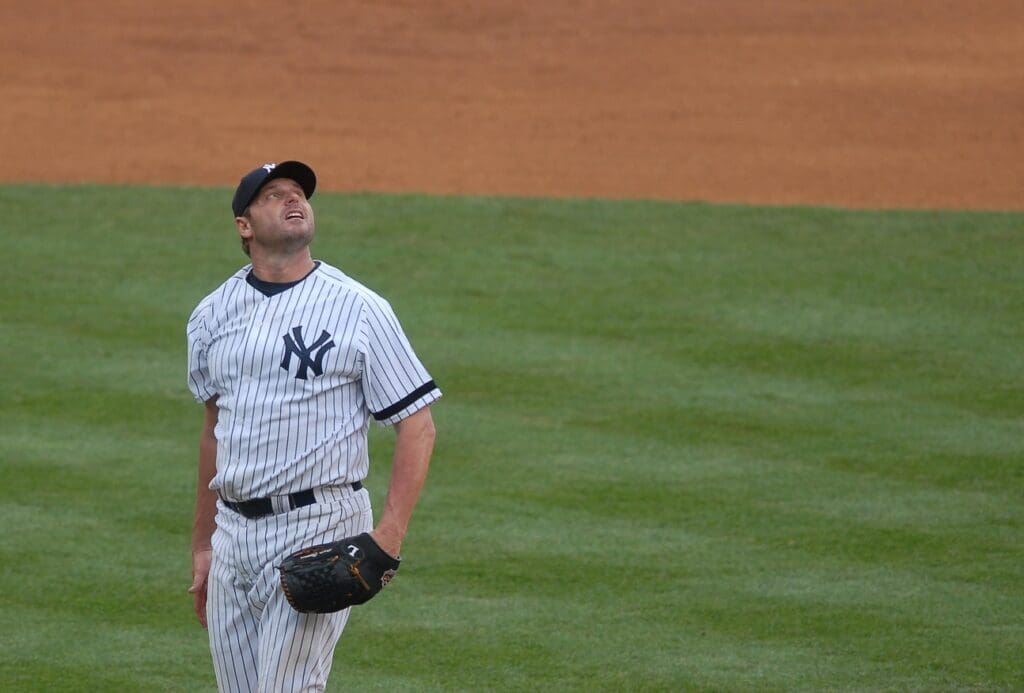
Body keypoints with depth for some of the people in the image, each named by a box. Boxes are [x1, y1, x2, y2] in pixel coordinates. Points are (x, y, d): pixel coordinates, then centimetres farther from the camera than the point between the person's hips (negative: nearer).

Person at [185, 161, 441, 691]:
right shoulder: (213, 314, 11)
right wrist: (202, 545, 22)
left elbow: (416, 426, -5)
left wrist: (389, 535, -16)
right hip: (234, 531, 6)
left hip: (317, 528, -6)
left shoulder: (360, 310, -5)